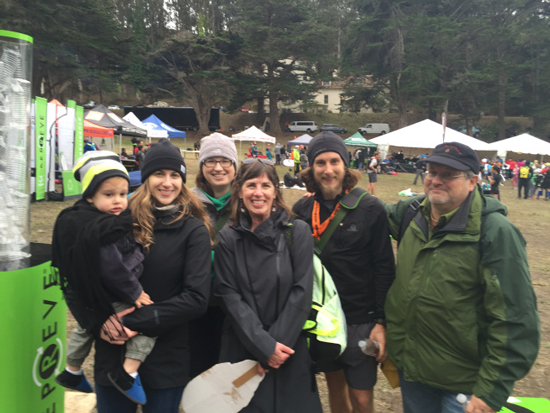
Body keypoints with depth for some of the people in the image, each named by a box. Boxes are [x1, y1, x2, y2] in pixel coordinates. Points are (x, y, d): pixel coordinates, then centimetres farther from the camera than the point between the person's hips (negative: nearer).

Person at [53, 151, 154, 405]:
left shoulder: (75, 218, 2)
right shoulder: (102, 230, -29)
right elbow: (112, 269, -30)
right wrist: (135, 293, -18)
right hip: (111, 302, -11)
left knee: (86, 327, 33)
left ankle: (72, 372, 54)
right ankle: (129, 372, -7)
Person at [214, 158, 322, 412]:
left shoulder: (297, 232, -3)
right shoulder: (228, 239, 0)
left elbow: (302, 292, -7)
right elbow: (230, 296, -5)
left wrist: (278, 343, -13)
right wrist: (264, 346, -14)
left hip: (290, 349, 0)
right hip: (242, 351, 1)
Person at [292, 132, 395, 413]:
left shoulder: (370, 209, -9)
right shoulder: (301, 210, 1)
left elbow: (384, 269, -8)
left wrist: (381, 322, -11)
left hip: (361, 321, -3)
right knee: (335, 385, 18)